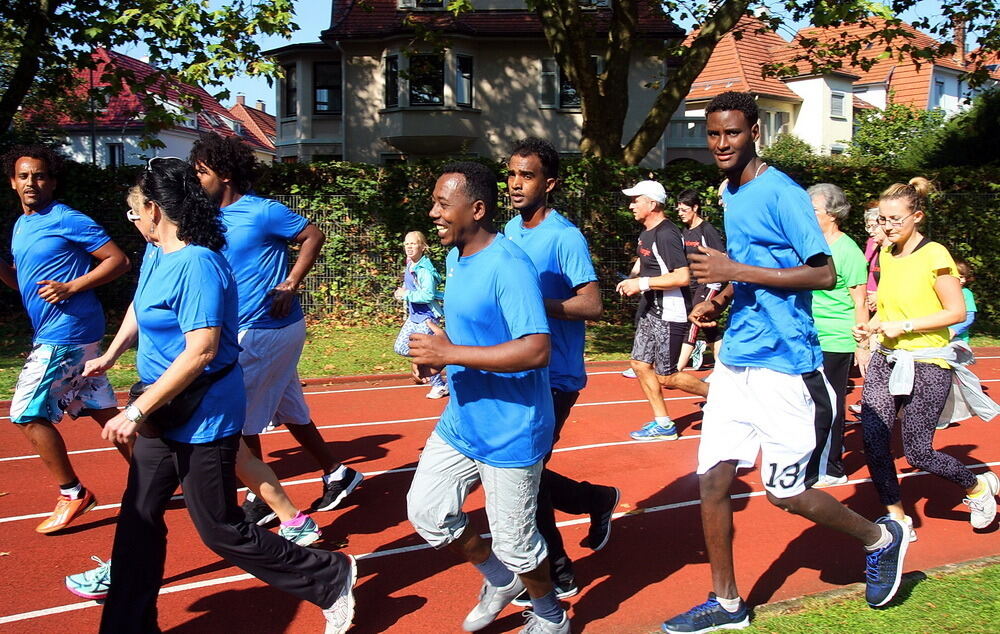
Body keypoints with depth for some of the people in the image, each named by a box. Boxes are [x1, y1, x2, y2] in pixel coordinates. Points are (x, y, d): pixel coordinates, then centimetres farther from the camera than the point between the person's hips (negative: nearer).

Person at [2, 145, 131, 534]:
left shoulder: (66, 219, -11)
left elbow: (118, 260, -13)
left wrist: (70, 287, -20)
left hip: (64, 334, -9)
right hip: (52, 333, 9)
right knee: (102, 410, 11)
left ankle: (72, 494, 5)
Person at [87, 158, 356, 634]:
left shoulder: (196, 264, -23)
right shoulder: (156, 254, 5)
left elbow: (201, 350, -29)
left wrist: (138, 411, -26)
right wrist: (110, 356, 34)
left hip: (203, 420, -9)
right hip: (164, 414, 9)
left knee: (221, 530, 2)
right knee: (138, 519, 15)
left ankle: (331, 579, 17)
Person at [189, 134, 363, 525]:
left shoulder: (263, 211, -13)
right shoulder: (216, 218, 11)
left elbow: (313, 236, -10)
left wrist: (290, 285, -15)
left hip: (266, 329, -8)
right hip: (247, 330, 8)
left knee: (240, 417, -1)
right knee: (290, 412, 15)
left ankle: (259, 501, 12)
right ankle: (337, 475, 27)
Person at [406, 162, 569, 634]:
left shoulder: (508, 266, -23)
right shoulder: (457, 257, 7)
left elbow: (536, 350, -32)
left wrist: (450, 354, -30)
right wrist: (436, 353, 2)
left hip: (509, 431, -9)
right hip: (460, 422, 9)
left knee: (514, 542, 6)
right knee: (425, 510, 13)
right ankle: (500, 580, 36)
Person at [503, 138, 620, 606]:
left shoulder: (565, 237, -14)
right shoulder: (510, 231, 10)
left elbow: (591, 305, -22)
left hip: (553, 378, -8)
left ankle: (555, 576, 18)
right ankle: (598, 500, 33)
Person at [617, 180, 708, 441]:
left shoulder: (666, 234, -20)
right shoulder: (646, 232, 11)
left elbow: (683, 276, -27)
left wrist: (643, 283, -22)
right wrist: (632, 280, 9)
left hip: (670, 314, -10)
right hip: (652, 310, 10)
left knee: (665, 377, -3)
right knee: (641, 365, 10)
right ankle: (663, 425, 18)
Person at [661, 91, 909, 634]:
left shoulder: (780, 193, -13)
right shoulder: (730, 195, 13)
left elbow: (824, 273, -18)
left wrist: (735, 271, -21)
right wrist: (720, 300, 8)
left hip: (783, 364, -8)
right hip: (735, 360, 8)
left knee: (785, 493, 1)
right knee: (712, 479, 6)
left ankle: (881, 538, 29)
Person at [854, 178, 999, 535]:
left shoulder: (934, 255, -12)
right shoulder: (886, 255, 9)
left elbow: (957, 311, -13)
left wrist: (904, 326, -19)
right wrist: (872, 326, 3)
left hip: (927, 363, -6)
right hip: (886, 359, 6)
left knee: (917, 452, -2)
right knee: (873, 440, -5)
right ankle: (897, 518, 12)